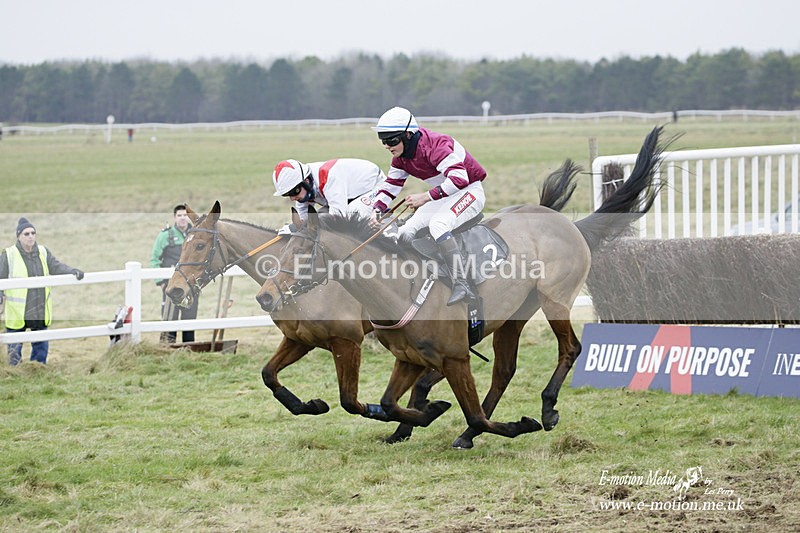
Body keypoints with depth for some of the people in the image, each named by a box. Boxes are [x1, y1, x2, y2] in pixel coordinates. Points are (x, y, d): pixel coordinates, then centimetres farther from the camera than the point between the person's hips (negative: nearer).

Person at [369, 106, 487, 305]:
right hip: (443, 198, 9)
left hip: (469, 191, -9)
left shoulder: (433, 145, -26)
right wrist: (377, 209, -11)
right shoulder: (400, 156, 1)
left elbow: (459, 178, -35)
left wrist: (425, 196, -37)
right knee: (405, 233, -3)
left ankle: (461, 285, -39)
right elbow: (390, 185, 9)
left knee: (437, 223, -34)